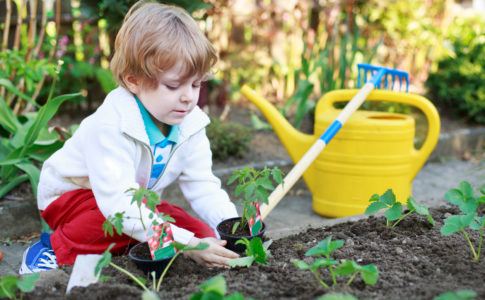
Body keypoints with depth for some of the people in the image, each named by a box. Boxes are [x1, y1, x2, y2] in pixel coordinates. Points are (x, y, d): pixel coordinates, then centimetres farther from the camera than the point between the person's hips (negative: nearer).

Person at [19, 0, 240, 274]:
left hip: (136, 200, 6)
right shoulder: (110, 127, -36)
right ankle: (56, 250, -12)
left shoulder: (191, 125, -14)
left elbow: (203, 186, -13)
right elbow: (119, 204, -43)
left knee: (202, 233, -9)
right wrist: (185, 243, -50)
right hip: (73, 194, -6)